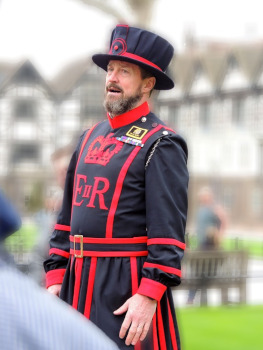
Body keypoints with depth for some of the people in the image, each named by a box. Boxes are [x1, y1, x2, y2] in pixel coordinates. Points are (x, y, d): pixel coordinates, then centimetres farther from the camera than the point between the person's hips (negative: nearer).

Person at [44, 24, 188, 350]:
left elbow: (169, 231, -15)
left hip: (128, 286, -7)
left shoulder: (161, 145, -7)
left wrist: (149, 295, -22)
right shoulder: (90, 138, 15)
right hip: (78, 285, 7)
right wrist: (55, 278, 10)